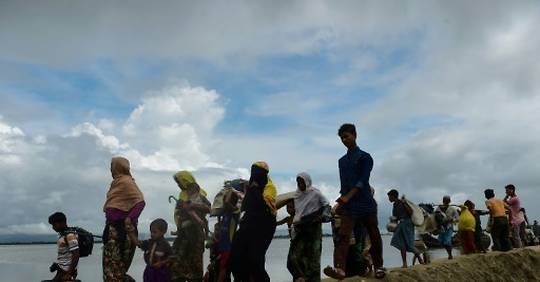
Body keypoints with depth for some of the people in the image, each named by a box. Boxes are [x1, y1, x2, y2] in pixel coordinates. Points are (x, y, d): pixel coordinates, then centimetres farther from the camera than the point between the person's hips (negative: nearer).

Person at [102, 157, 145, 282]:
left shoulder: (126, 181, -11)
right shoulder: (118, 182, 16)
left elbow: (140, 201, -19)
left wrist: (130, 218, -25)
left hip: (121, 228, -9)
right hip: (114, 227, 9)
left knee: (115, 264, -7)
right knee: (110, 263, 10)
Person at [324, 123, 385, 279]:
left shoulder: (365, 157, 1)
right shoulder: (342, 161, 18)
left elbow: (363, 180, -11)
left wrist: (348, 197, -21)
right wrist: (342, 201, 12)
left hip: (366, 203, -3)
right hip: (349, 205, 3)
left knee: (374, 236, 5)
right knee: (343, 235, -15)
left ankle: (379, 267, 22)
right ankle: (339, 269, -27)